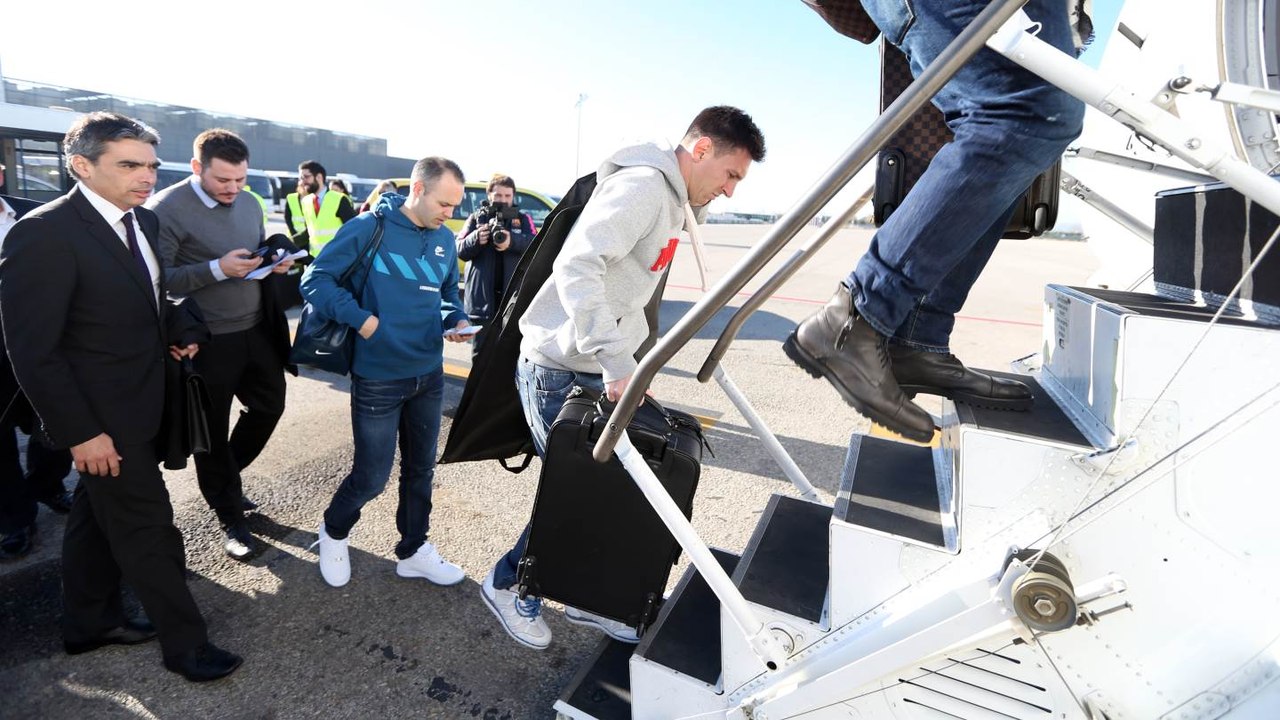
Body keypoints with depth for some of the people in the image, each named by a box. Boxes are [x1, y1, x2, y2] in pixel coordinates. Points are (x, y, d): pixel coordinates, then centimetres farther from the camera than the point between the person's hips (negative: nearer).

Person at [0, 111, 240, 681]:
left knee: (98, 516, 22)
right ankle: (184, 643, 20)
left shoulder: (143, 220, 3)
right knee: (150, 531, 3)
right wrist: (81, 432, -19)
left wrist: (179, 330, 0)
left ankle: (89, 622, 42)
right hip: (103, 419, -8)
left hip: (138, 405, 8)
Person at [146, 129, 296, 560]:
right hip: (208, 341, -6)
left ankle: (226, 478, 43)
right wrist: (217, 269, -28)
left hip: (258, 331, 6)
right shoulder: (166, 209, -15)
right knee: (213, 432, 9)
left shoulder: (250, 204, 6)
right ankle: (230, 519, 26)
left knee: (270, 406, 17)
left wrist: (275, 263, -4)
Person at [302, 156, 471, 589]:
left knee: (421, 468, 15)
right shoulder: (368, 229, -12)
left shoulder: (445, 240, 6)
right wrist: (361, 319, -20)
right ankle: (334, 532, 36)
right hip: (378, 378, -6)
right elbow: (316, 281, -11)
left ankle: (413, 551, 33)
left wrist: (456, 320, -2)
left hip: (429, 374, 6)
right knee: (372, 476, 4)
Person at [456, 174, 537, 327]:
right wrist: (475, 238, -21)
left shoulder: (523, 219, 10)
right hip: (481, 297, 1)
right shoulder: (476, 218, 11)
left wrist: (512, 240, -30)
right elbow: (460, 250, 2)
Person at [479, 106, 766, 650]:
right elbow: (577, 267, -30)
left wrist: (633, 366, 13)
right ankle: (507, 584, 26)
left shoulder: (671, 202, 15)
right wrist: (617, 362, -32)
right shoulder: (642, 186, -17)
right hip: (558, 370, -9)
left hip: (603, 373, 9)